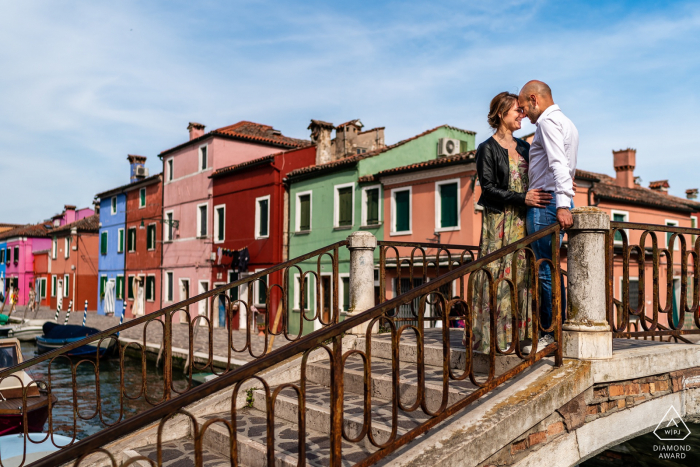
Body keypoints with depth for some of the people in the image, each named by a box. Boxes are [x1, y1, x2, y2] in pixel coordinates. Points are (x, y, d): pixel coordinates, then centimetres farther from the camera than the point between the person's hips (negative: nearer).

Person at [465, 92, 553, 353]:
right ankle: (492, 335, -2)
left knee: (521, 273, 3)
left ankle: (516, 334, 9)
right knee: (498, 274, -8)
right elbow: (488, 188, -12)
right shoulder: (487, 148, -2)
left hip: (522, 221, 6)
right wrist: (523, 198, -20)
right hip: (498, 220, -6)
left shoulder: (524, 147, 18)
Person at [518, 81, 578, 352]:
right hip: (560, 201, 10)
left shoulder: (548, 121, -7)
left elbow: (559, 164, -21)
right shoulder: (566, 122, 25)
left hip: (545, 202, -10)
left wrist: (562, 204, -29)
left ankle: (554, 333, -2)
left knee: (546, 270, -7)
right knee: (549, 269, 12)